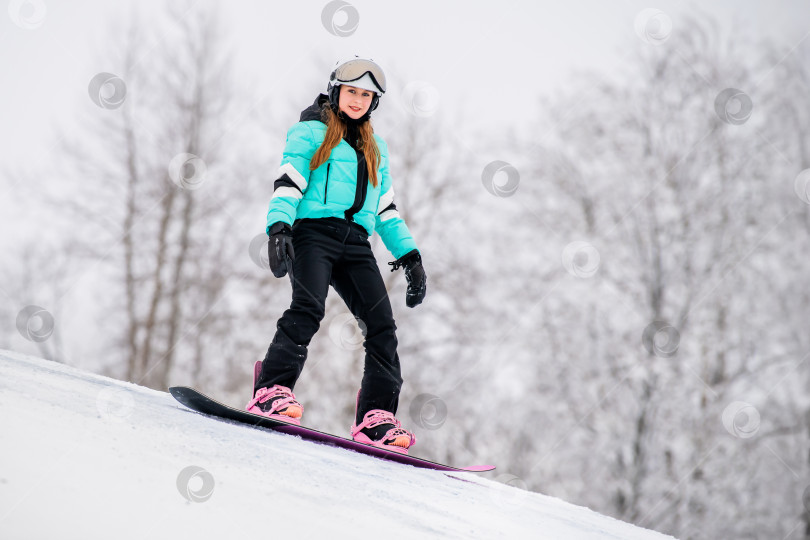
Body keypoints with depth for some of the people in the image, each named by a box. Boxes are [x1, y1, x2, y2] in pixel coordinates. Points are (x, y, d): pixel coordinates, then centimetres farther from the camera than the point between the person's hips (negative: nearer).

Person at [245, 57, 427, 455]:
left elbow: (386, 208, 29)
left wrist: (409, 254, 18)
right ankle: (271, 392, -33)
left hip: (355, 243, 5)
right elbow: (288, 183, -2)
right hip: (314, 231, -5)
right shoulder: (310, 132, 10)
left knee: (382, 324, -11)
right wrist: (278, 227, -19)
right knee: (308, 307, -30)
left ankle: (376, 419, -12)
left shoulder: (376, 149, 28)